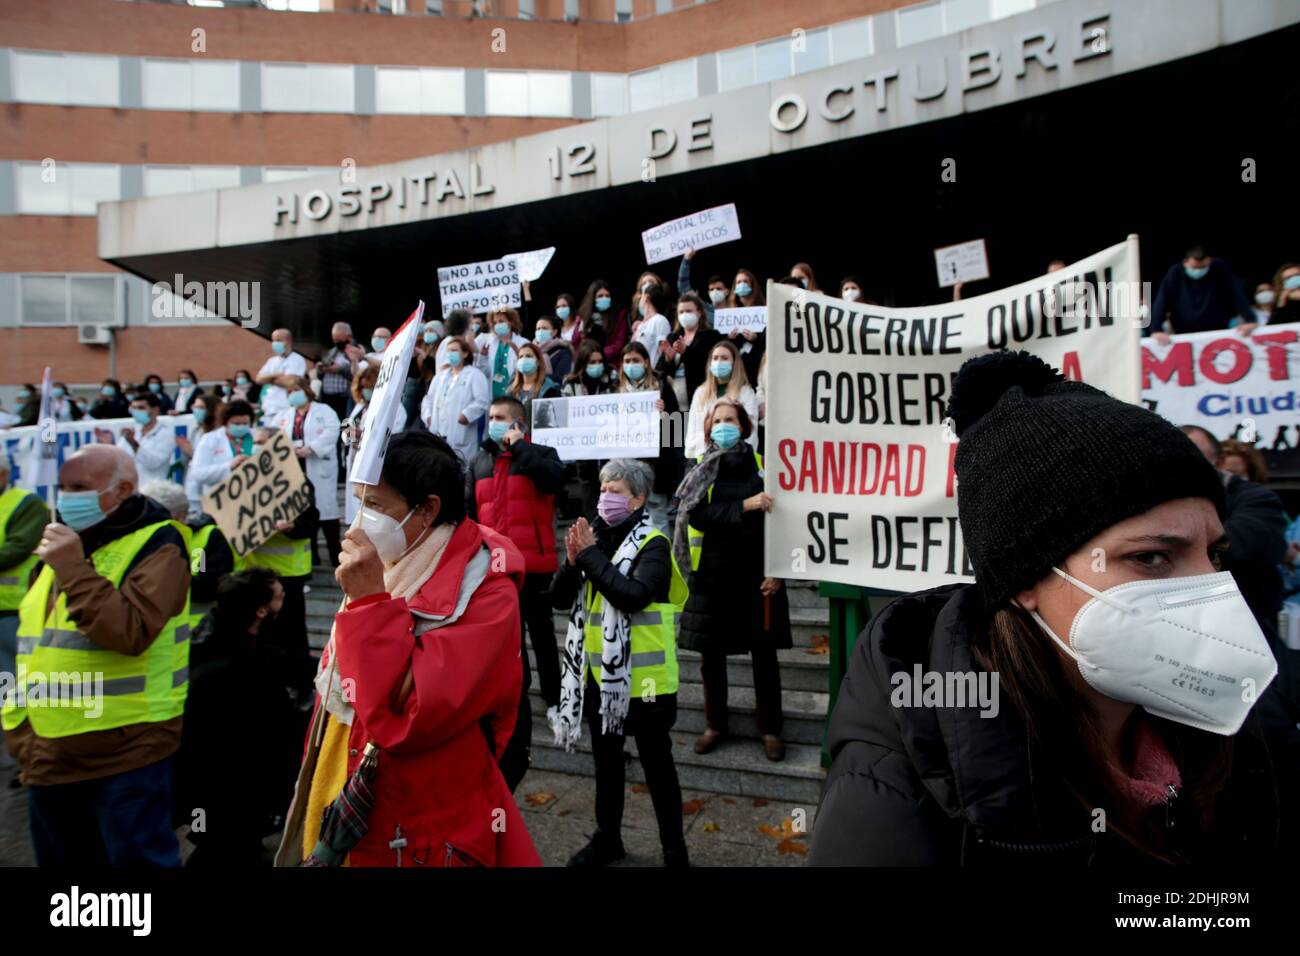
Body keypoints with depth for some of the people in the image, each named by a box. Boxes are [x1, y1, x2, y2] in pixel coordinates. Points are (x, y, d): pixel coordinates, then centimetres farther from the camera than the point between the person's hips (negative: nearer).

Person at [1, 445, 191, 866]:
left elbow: (131, 633, -25)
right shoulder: (65, 544, 15)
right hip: (50, 759, 8)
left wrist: (74, 570, -22)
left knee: (138, 857, -1)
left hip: (126, 756, -8)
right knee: (61, 859, 18)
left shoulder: (156, 546, -10)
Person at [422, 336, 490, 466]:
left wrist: (466, 415, -18)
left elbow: (482, 401, -10)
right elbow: (429, 398, 24)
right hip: (438, 434, 6)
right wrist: (428, 416, 7)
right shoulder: (440, 375, 24)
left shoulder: (474, 375, 2)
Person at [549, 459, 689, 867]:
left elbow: (633, 595, -28)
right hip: (598, 673, 6)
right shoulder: (596, 537, 7)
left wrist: (591, 555, -22)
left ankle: (674, 849, 21)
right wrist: (573, 561, -15)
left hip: (642, 676, -6)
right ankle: (607, 837, 36)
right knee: (606, 759, 19)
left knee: (656, 762, 7)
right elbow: (560, 598, 3)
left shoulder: (652, 544, -11)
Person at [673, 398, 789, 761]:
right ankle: (715, 724, 26)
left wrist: (776, 570, -8)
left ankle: (770, 728, 20)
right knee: (711, 654, 10)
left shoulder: (761, 465, 1)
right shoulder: (699, 469, 4)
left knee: (764, 654, 6)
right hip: (712, 574, 1)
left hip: (756, 574, -1)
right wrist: (745, 505, -21)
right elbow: (696, 515, -12)